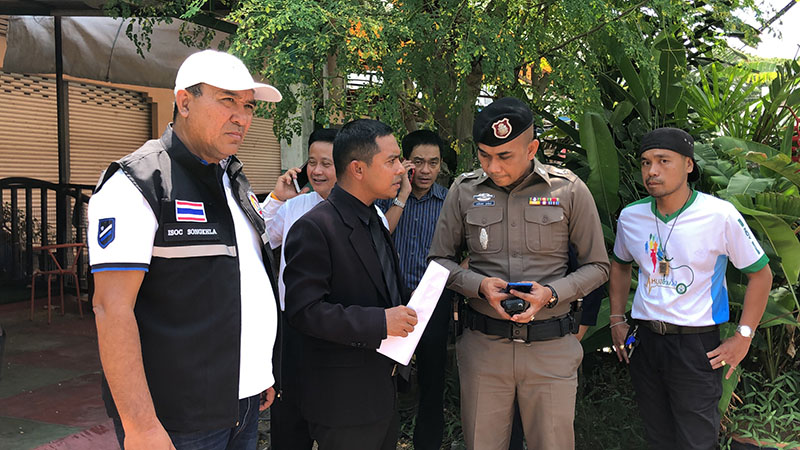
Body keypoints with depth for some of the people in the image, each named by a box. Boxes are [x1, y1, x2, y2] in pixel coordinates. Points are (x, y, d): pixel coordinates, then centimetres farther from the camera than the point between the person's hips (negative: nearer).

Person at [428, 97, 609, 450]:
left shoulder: (569, 190, -2)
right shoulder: (464, 191, 1)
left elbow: (597, 266, 4)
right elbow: (440, 260, 8)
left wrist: (552, 293, -14)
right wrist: (479, 285, -11)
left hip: (551, 347, -1)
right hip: (483, 345, 1)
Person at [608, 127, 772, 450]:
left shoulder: (719, 215, -13)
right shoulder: (630, 216, 1)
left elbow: (760, 273, -4)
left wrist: (743, 337, -7)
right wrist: (617, 320, 12)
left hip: (697, 344, -4)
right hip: (644, 341, 4)